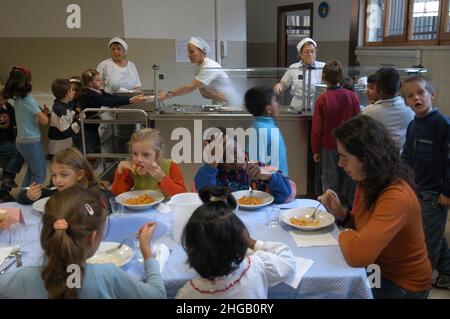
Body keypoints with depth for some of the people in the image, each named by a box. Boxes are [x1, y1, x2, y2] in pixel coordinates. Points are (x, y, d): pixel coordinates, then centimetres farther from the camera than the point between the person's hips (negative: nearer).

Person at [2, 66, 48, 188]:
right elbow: (44, 121, -17)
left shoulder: (17, 99, 7)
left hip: (21, 140, 8)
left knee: (32, 169, 23)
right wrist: (45, 113, 3)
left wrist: (41, 112, -2)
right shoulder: (28, 99, -17)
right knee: (39, 174, 2)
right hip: (31, 141, -8)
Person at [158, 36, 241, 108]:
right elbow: (203, 92, 0)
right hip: (219, 105, 7)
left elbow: (191, 87, -26)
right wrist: (214, 95, -21)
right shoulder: (199, 67, 4)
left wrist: (168, 94, -28)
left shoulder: (210, 66, -22)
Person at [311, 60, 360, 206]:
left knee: (330, 182, 9)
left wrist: (315, 150, -1)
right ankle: (351, 208, 30)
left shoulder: (322, 99, -16)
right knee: (349, 180, 17)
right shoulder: (352, 96, -8)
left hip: (328, 147, -3)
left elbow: (317, 128, -12)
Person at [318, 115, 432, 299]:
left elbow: (357, 253, -40)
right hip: (376, 268, 7)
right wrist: (339, 212, -9)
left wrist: (345, 234, -18)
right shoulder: (368, 182, -3)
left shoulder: (396, 197, -31)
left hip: (402, 285, -7)